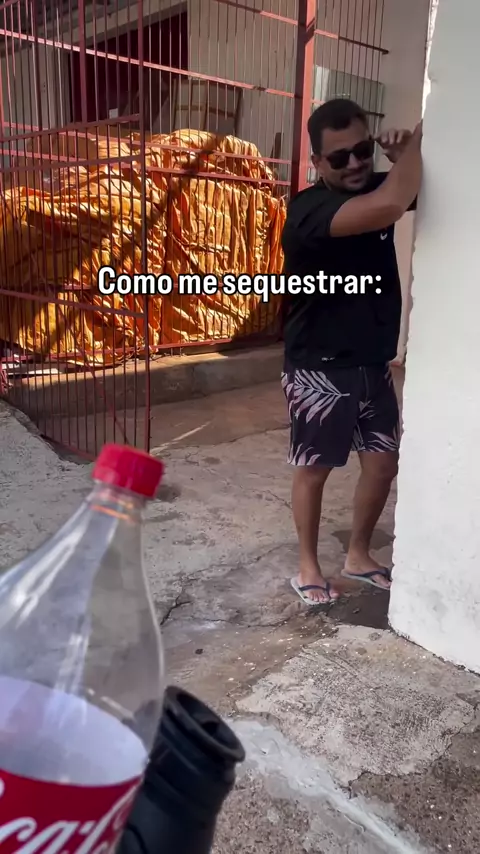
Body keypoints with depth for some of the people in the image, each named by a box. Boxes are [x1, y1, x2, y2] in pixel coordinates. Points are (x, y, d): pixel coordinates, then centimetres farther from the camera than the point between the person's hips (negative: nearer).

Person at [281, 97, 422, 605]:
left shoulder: (375, 187, 4)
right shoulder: (309, 209, -21)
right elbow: (391, 206, -35)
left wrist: (406, 157, -8)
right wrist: (415, 144, -16)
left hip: (373, 363, 7)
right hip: (318, 369, -7)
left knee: (383, 461, 11)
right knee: (314, 467, 6)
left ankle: (358, 555, 32)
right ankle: (308, 566, 26)